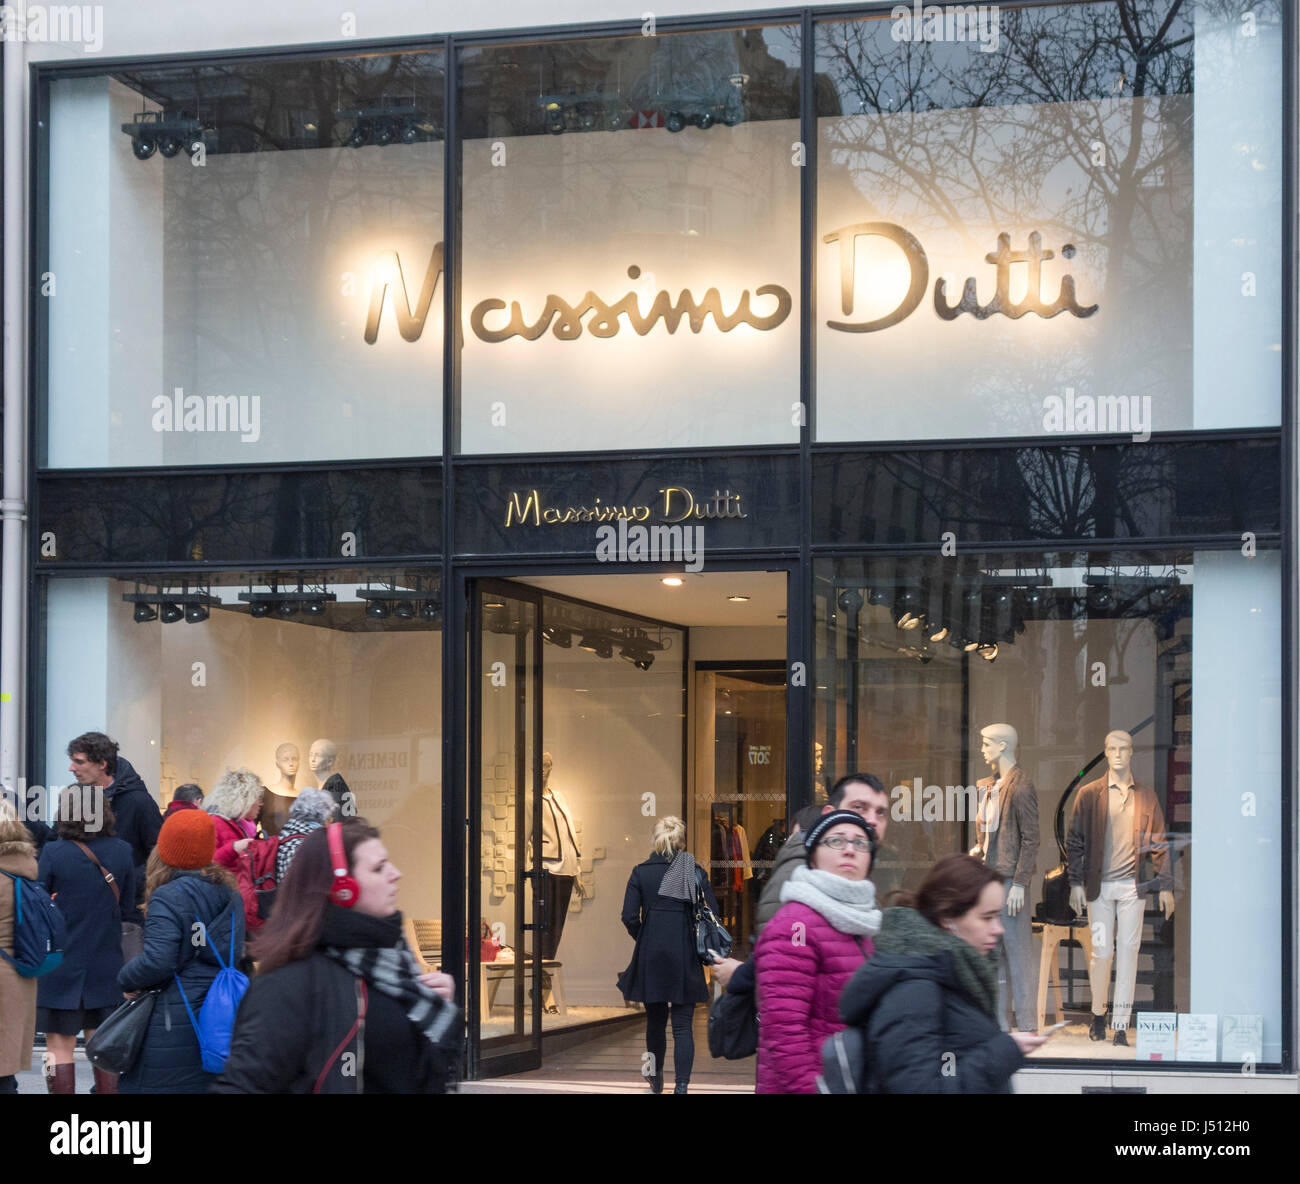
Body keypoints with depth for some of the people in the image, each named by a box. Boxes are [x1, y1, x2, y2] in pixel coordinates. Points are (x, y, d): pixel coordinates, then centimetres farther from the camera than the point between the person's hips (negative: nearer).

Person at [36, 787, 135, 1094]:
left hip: (61, 963, -4)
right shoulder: (122, 851, -3)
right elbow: (127, 909, 5)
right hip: (105, 965, 4)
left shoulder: (53, 853, -14)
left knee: (59, 1046, 4)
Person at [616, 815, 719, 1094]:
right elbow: (712, 914, -5)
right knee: (682, 1025, 1)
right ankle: (681, 1084, -12)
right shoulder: (695, 873, -1)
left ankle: (656, 1079, 34)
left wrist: (644, 940, 11)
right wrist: (696, 942, 10)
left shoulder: (641, 873, -1)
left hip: (650, 957, 1)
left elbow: (630, 917, -6)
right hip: (685, 958, -1)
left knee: (655, 1020, 17)